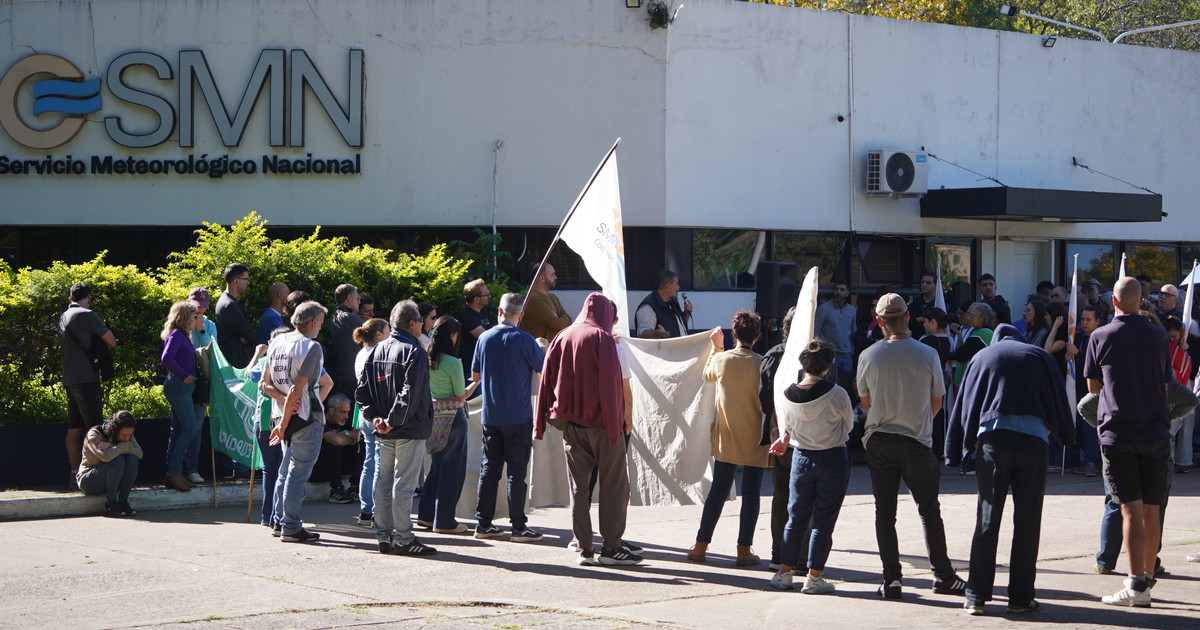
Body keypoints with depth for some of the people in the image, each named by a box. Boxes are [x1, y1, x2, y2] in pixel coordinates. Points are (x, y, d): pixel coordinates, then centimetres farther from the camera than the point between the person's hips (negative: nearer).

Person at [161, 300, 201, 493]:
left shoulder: (183, 335, 18)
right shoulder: (176, 334, -11)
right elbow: (166, 358, -23)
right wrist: (184, 376, -19)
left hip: (182, 388, 10)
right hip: (178, 386, -10)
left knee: (178, 430, 10)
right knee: (190, 428, -11)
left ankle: (173, 473, 13)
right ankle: (174, 472, -10)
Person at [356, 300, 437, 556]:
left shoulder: (377, 350, 11)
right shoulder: (414, 352, -13)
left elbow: (362, 390, 8)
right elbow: (410, 393, -22)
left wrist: (375, 417, 3)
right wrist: (394, 421, -15)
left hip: (384, 432, 8)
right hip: (410, 430, -8)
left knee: (383, 484, 11)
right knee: (403, 485, -5)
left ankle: (384, 536, 17)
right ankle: (403, 539, -3)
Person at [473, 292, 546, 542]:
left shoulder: (484, 338, 3)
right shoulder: (524, 340, -10)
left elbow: (475, 376, 12)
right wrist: (543, 349, 15)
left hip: (490, 416, 4)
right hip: (518, 416, -4)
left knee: (489, 469, 10)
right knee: (516, 471, -1)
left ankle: (483, 523, 12)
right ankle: (518, 526, -1)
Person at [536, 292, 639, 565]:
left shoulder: (561, 337, 8)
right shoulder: (602, 338, -8)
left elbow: (546, 380, 8)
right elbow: (609, 384, -14)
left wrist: (541, 423, 13)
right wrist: (615, 425, -13)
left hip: (570, 423, 5)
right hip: (600, 421, -5)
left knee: (578, 485, 7)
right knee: (614, 484, 2)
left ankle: (584, 547, 6)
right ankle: (611, 547, 1)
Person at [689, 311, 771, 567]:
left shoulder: (720, 359, -4)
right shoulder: (762, 364, -11)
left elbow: (707, 375, 19)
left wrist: (716, 346, 24)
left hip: (726, 438, 3)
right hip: (755, 440, -3)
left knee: (717, 491, 10)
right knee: (751, 493, 3)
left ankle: (701, 545, 12)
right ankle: (744, 550, 3)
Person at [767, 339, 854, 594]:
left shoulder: (787, 396, -8)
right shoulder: (837, 394, -18)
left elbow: (785, 428, 4)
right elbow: (848, 425, -1)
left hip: (801, 458, 3)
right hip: (833, 459, -3)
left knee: (796, 517, 15)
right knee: (824, 520, 4)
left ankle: (785, 572, 20)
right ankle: (813, 577, 7)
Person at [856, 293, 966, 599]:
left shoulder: (868, 356, -4)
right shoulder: (927, 354, -7)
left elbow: (865, 402, 8)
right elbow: (937, 401, 4)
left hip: (878, 440, 1)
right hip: (916, 442, -1)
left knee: (884, 511, 6)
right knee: (929, 510, 9)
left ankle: (890, 579, 6)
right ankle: (943, 576, 13)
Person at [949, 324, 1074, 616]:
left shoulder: (982, 357, 18)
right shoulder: (1041, 356, 17)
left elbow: (966, 403, 15)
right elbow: (1058, 399, 16)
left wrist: (970, 442, 20)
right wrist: (1057, 433, 28)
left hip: (992, 438, 0)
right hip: (1033, 438, 0)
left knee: (987, 518, 1)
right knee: (1027, 521, 3)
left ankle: (976, 597, 0)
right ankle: (1021, 597, 4)